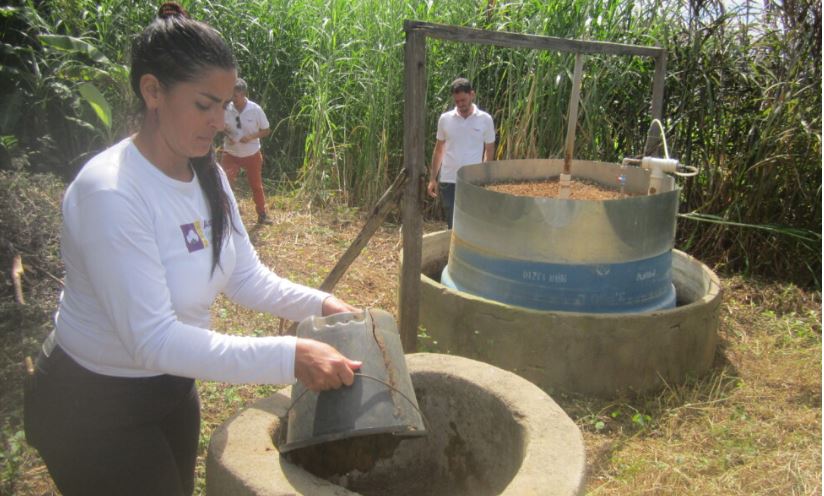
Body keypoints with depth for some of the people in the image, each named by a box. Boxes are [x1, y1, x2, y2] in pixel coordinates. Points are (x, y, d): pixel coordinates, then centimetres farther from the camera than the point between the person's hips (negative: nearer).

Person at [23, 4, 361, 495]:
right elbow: (153, 339, -33)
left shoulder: (207, 175, -5)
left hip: (170, 387, 8)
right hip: (92, 408, -7)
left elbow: (247, 277, -1)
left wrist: (319, 303, -17)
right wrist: (289, 356, -40)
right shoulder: (109, 192, -30)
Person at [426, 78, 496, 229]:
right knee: (452, 225, 6)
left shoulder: (485, 119, -2)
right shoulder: (445, 119, 2)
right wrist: (432, 179, 7)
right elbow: (439, 150, 10)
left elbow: (489, 150, 4)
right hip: (448, 181, 1)